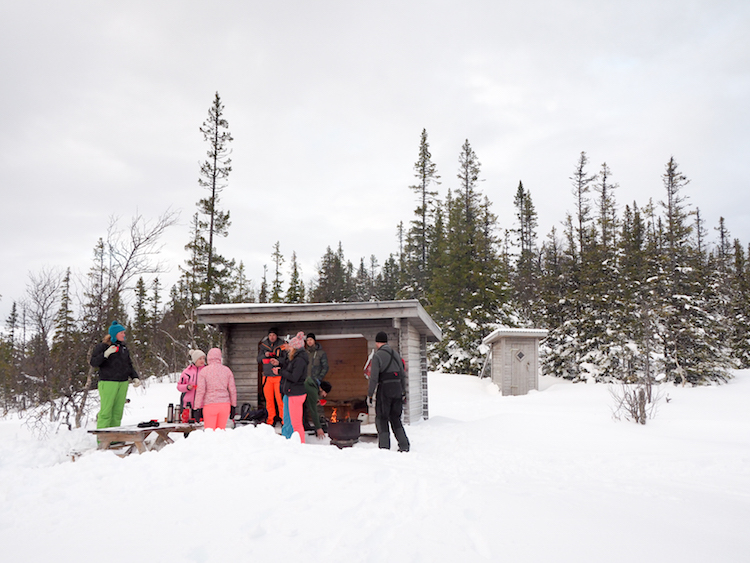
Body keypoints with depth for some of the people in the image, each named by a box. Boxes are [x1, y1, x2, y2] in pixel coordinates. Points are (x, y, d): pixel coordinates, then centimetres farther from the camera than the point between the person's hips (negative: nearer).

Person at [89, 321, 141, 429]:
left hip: (123, 383, 6)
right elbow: (93, 362, -8)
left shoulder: (123, 347, 16)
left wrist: (135, 377, 10)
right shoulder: (103, 346, -1)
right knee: (106, 411, -9)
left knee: (118, 411, 6)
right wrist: (105, 354, -22)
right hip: (108, 382, -6)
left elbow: (129, 365, 22)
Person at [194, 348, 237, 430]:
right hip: (225, 404, 3)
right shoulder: (227, 370, 5)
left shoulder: (204, 371, -3)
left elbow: (200, 390, -8)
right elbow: (232, 390, 6)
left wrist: (197, 408, -3)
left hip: (210, 405, -3)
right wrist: (233, 406, 14)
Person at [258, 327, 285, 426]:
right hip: (267, 376, 3)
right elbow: (258, 360, 13)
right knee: (269, 399, 4)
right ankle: (270, 420, 14)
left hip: (278, 376, -3)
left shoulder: (282, 346, 2)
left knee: (280, 398, -8)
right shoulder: (263, 346, 12)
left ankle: (284, 419, 1)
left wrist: (278, 361, -18)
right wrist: (265, 355, -7)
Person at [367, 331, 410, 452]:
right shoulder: (396, 354, 13)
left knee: (381, 419, 4)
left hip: (384, 389, -6)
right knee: (396, 418, 16)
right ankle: (404, 446, 13)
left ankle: (384, 447, 0)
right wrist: (403, 392, 21)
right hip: (397, 388, 6)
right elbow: (403, 375, 15)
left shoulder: (377, 355, -7)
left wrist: (370, 394, -6)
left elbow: (374, 377, -12)